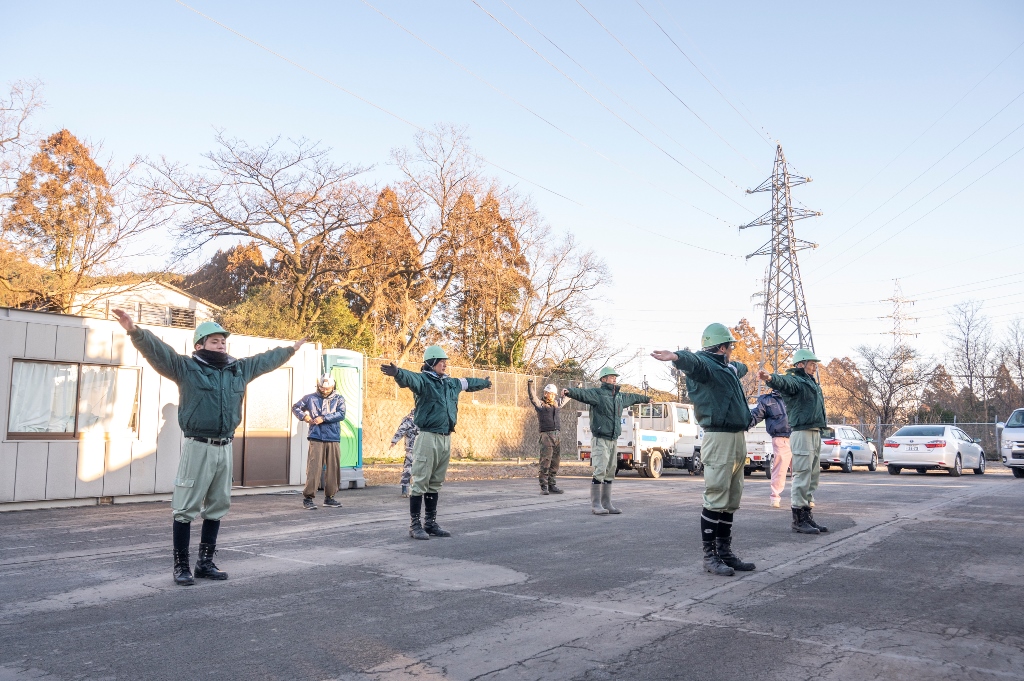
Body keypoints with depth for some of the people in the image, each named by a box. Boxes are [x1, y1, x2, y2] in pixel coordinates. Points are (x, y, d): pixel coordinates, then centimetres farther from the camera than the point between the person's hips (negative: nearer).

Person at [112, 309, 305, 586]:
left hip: (224, 448, 6)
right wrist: (135, 331, -32)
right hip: (198, 447, -6)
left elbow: (266, 359, 27)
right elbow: (157, 349, -15)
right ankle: (181, 566, 11)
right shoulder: (185, 367, -3)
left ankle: (205, 563, 25)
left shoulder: (240, 369, 12)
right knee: (186, 508, -1)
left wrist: (291, 349, 38)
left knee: (217, 507, 13)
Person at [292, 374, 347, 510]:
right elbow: (295, 407, 14)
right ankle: (308, 498, 0)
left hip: (334, 439, 2)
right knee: (313, 468, -6)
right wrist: (303, 416, -5)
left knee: (333, 468, 6)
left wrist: (324, 418, -16)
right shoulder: (310, 398, 7)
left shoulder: (338, 399, 7)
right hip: (316, 439, -2)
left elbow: (341, 414, -7)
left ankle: (329, 497, 17)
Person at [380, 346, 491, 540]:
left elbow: (469, 383, 35)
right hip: (428, 437, -8)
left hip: (446, 438, 8)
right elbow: (409, 378, -31)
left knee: (435, 484, 14)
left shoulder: (451, 383, 15)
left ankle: (430, 523, 22)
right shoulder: (423, 380, -8)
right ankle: (415, 525, 5)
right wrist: (397, 373, -54)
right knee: (420, 483, -2)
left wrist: (485, 382, 52)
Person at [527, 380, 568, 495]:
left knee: (555, 461, 7)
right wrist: (530, 386, -33)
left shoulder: (558, 403, 18)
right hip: (546, 435, -6)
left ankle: (551, 485, 13)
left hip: (558, 435, 6)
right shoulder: (540, 404, 1)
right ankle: (544, 487, -6)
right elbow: (532, 397, -16)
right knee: (545, 461, -9)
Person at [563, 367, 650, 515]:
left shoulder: (620, 396, 17)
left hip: (613, 440, 8)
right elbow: (582, 393, -27)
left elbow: (633, 397, 37)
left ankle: (606, 504, 18)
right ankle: (595, 504, -6)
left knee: (610, 472, 10)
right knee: (600, 471, -12)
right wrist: (569, 391, -47)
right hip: (600, 439, -8)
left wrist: (646, 398, 54)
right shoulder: (597, 393, -8)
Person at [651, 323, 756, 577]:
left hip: (738, 439, 10)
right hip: (719, 438, -10)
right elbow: (694, 362, -32)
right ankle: (709, 555, 0)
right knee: (716, 501, -7)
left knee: (731, 502, 13)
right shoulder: (704, 364, -7)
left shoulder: (728, 368, 23)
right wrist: (678, 357, -55)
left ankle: (725, 552, 21)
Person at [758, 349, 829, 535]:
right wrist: (770, 378, -55)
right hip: (802, 431, -10)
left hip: (815, 432, 10)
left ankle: (807, 514, 21)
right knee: (802, 475, -10)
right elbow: (784, 382, -35)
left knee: (813, 476, 14)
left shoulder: (811, 382, 21)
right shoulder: (795, 380, -10)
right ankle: (798, 519, -6)